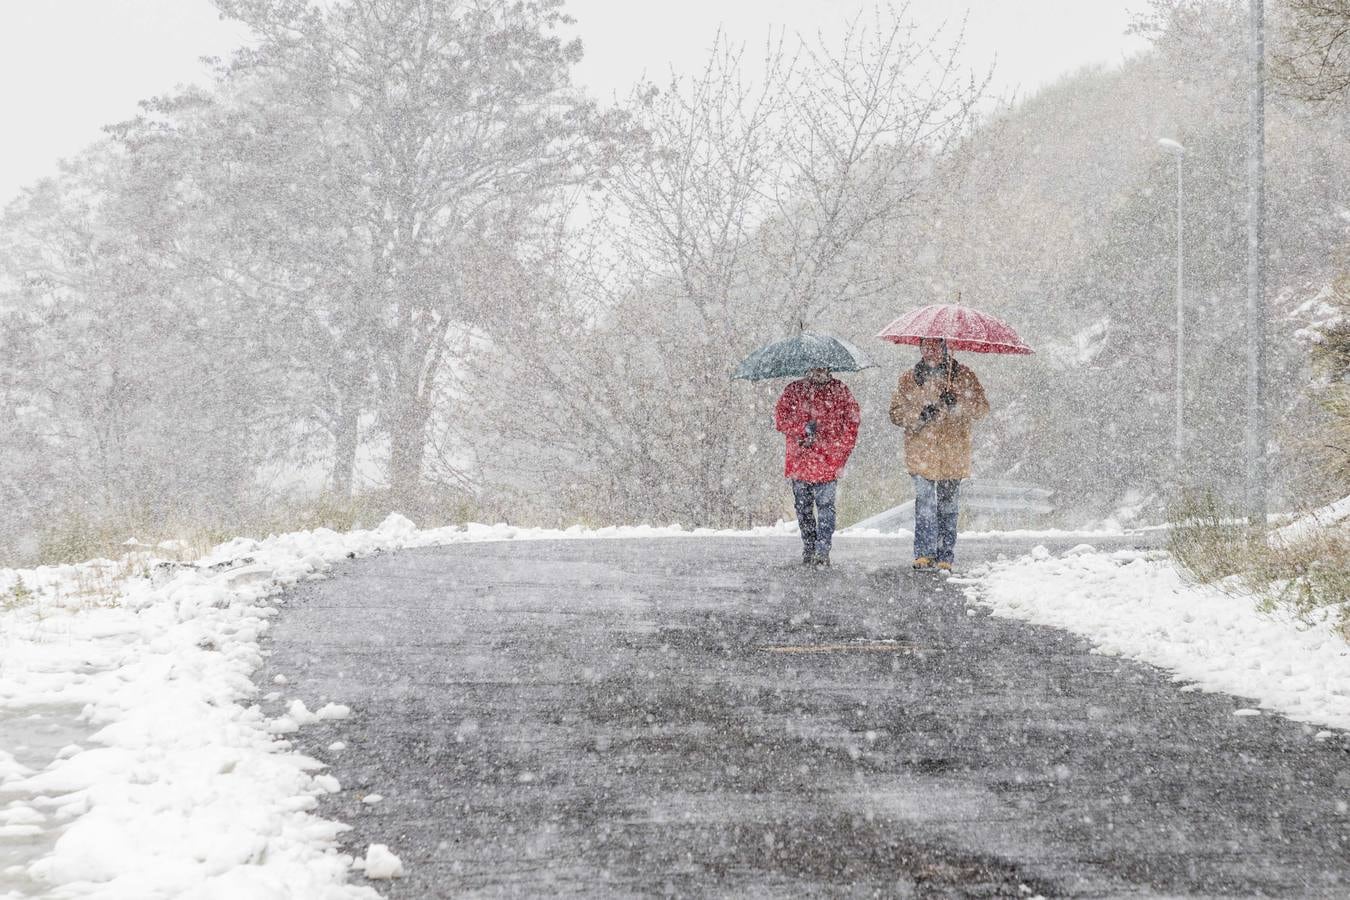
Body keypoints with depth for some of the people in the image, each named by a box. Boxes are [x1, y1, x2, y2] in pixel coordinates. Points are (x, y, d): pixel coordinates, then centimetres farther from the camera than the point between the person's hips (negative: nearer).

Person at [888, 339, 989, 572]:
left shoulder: (963, 375, 7)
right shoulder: (909, 379, 9)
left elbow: (982, 408, 2)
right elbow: (896, 412, 8)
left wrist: (957, 403, -16)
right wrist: (919, 415, -11)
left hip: (953, 455, 0)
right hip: (921, 453, 0)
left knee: (947, 506, 3)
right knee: (925, 503, -11)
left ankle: (945, 558, 8)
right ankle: (924, 554, -8)